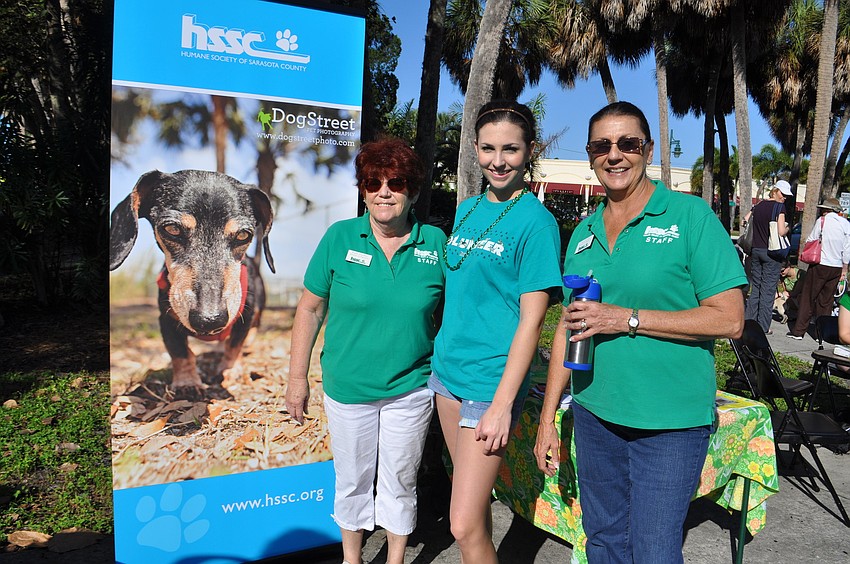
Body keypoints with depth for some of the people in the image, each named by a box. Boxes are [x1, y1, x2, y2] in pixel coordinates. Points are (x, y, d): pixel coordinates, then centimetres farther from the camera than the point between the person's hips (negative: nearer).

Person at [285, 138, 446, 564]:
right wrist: (297, 377, -1)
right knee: (352, 481, 18)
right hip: (347, 387, 0)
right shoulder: (340, 237, -7)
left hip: (411, 389, 0)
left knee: (400, 481, 16)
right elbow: (310, 308, -1)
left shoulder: (434, 242, -5)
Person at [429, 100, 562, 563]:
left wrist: (502, 404, -18)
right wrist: (442, 355, 14)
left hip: (491, 380, -7)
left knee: (465, 525, -4)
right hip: (447, 369, 7)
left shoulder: (536, 221, -12)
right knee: (471, 492, 20)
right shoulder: (466, 210, 9)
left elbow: (531, 319, -15)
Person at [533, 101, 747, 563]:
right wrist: (547, 418, 9)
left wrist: (627, 319, -20)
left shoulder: (691, 216, -8)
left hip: (669, 424, -5)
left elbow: (729, 319, -13)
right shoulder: (583, 232, 8)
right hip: (593, 413, 5)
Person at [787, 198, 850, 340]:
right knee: (826, 300, 11)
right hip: (837, 268, 4)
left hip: (820, 265, -4)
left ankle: (798, 331, 0)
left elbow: (809, 241, -2)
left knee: (808, 297, 1)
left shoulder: (822, 221, -5)